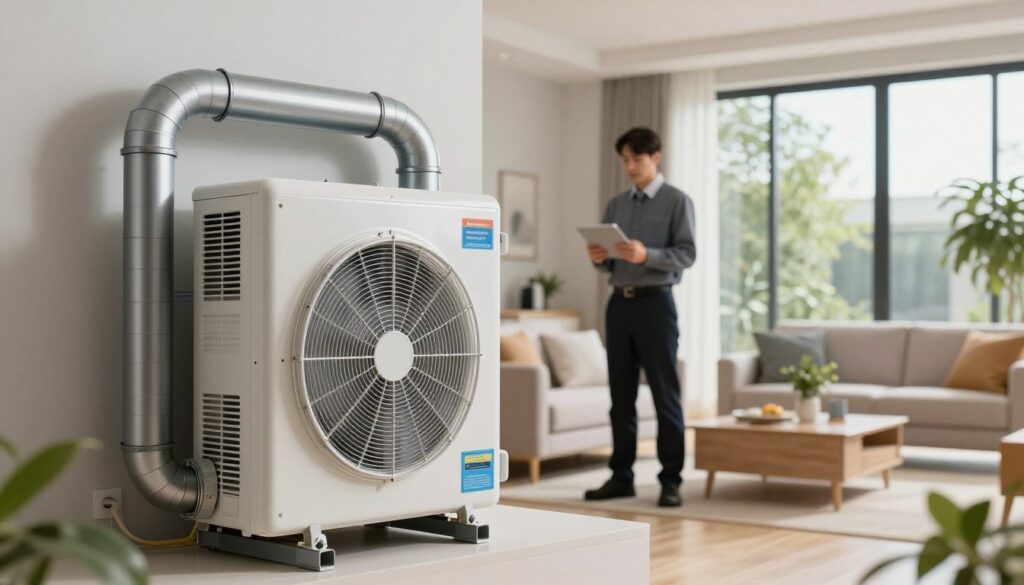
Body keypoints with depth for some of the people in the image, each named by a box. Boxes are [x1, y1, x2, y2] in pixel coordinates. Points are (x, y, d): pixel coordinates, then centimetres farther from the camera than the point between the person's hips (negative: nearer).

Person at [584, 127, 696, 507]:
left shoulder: (677, 201, 0)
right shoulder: (615, 205, 15)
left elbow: (686, 254, -10)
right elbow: (606, 264, 15)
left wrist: (646, 255, -25)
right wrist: (598, 257, -8)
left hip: (655, 303, -5)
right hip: (619, 303, 5)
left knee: (665, 395, -2)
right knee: (621, 395, 7)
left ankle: (671, 481, 2)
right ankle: (621, 477, 13)